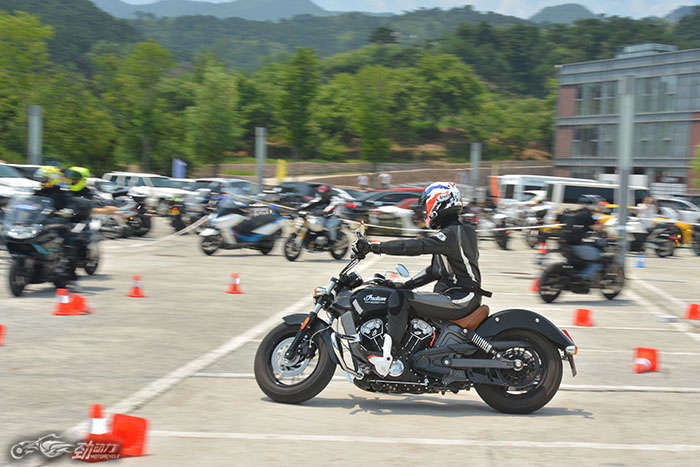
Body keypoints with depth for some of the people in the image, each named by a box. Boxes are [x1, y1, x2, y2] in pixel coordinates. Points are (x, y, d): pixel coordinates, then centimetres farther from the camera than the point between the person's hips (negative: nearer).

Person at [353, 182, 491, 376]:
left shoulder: (452, 234, -14)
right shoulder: (457, 232, 18)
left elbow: (417, 246, -27)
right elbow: (435, 270, 21)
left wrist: (375, 247, -28)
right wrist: (406, 284, 13)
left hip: (459, 300, -11)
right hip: (462, 298, 11)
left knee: (400, 299, -21)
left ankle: (388, 357, -30)